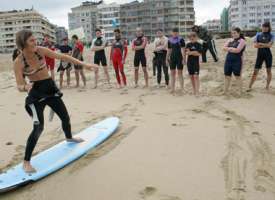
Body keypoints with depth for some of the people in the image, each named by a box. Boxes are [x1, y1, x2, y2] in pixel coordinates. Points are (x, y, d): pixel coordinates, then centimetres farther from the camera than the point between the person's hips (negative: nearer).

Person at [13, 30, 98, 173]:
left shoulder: (40, 50, -10)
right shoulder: (18, 62, -19)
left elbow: (62, 57, -9)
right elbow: (19, 86, -18)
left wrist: (83, 64, -12)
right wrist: (26, 87, -43)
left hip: (50, 88, 5)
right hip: (36, 93, -5)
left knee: (65, 117, 16)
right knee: (38, 127, -17)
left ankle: (69, 137, 50)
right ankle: (26, 162, -2)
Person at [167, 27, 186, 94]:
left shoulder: (181, 39, -6)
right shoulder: (169, 40, 8)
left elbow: (183, 50, -10)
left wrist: (184, 58, -16)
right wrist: (167, 58, 12)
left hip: (179, 57, -5)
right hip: (172, 57, 5)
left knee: (180, 72, -1)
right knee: (172, 73, 7)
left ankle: (182, 88, 7)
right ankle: (172, 88, 15)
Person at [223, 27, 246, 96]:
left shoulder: (242, 41, -5)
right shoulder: (230, 40, 13)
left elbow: (238, 50, -17)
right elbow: (224, 48, 3)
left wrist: (229, 48, -6)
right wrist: (232, 49, -10)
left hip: (237, 61, -6)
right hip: (228, 60, 6)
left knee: (238, 76, 1)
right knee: (227, 76, 8)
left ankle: (240, 92, 10)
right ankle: (225, 91, 17)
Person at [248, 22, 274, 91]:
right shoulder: (258, 35, 7)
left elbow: (270, 45, -12)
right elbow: (255, 45, -3)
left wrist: (260, 44, -11)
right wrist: (265, 45, -13)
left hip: (268, 54, -1)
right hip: (260, 54, 1)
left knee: (268, 70, 7)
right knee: (255, 71, -1)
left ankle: (268, 85, 20)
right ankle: (250, 86, 2)